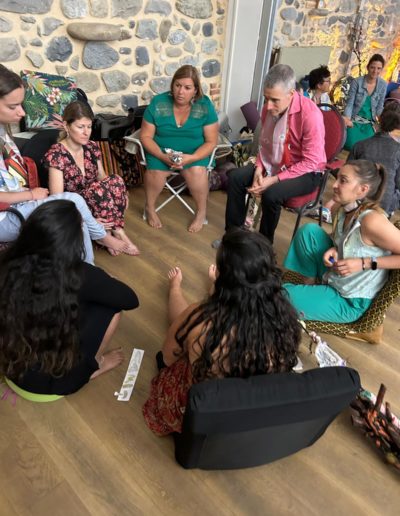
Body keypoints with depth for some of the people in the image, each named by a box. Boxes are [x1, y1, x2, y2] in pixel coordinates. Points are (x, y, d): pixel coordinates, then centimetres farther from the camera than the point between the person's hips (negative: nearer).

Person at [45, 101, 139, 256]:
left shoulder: (92, 147, 2)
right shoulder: (56, 154, -16)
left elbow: (103, 179, 7)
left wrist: (121, 194, -14)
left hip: (96, 202, 5)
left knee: (115, 181, -23)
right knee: (99, 189, -33)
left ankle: (111, 231, -16)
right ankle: (115, 231, -14)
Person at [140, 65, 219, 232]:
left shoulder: (205, 106, -11)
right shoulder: (158, 103, -10)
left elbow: (211, 141, -9)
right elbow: (146, 136, -7)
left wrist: (190, 158, -26)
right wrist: (163, 156, -24)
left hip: (194, 152, 0)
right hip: (162, 151, 1)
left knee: (197, 171, -31)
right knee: (155, 171, -30)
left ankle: (201, 212, -6)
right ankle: (150, 208, -1)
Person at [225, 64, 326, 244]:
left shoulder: (310, 114, -26)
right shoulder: (269, 108, -4)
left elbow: (311, 162, -24)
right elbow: (265, 143, 8)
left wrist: (274, 179, -28)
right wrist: (259, 169, -10)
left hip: (306, 173, -7)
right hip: (273, 164, 7)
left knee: (271, 194, -33)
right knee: (235, 177, -8)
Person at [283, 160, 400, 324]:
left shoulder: (372, 221, -30)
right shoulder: (345, 210, -6)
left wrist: (365, 263, -27)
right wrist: (334, 250, -8)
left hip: (349, 302, -7)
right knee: (309, 230, -4)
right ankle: (310, 285, 8)